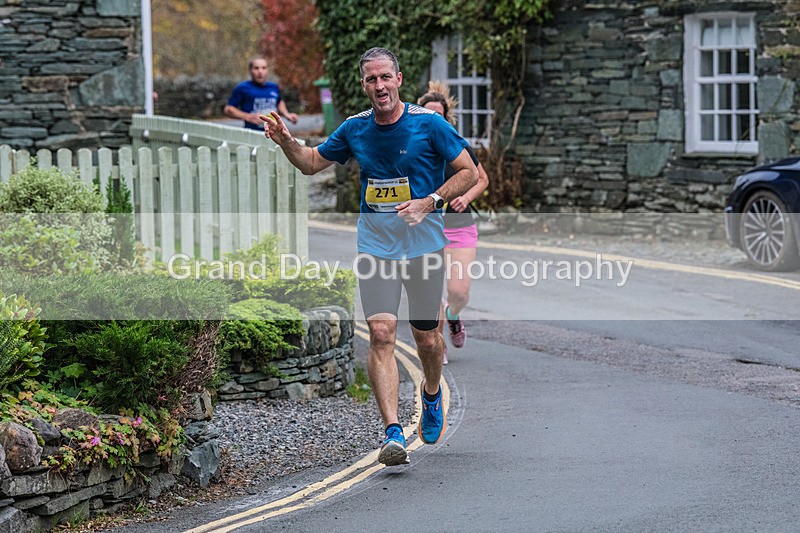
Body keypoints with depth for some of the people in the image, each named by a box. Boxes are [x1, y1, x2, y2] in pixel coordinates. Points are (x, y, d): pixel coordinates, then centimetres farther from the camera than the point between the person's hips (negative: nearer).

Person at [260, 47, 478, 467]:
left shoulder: (428, 123, -7)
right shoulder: (355, 128, 5)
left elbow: (469, 172, -2)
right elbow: (312, 163, 19)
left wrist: (430, 202, -15)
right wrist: (285, 141, 0)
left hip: (424, 244, -2)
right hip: (375, 246, 2)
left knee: (427, 339, 8)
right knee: (381, 334, -13)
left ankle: (431, 394, 42)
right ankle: (393, 433, -17)